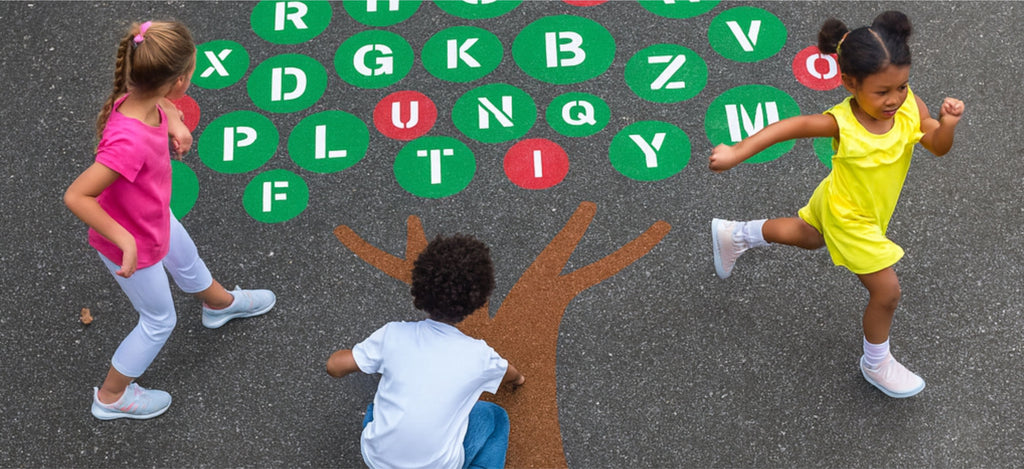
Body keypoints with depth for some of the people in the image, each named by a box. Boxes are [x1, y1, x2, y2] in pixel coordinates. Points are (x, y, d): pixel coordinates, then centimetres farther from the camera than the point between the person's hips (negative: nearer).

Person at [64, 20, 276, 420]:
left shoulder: (140, 99, -20)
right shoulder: (129, 143, -46)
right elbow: (75, 196, -42)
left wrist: (174, 121, -11)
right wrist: (126, 241, -37)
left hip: (155, 218, 8)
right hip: (135, 243, -8)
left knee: (186, 261, 36)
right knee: (159, 320, 17)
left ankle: (220, 304, 70)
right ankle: (111, 397, 40)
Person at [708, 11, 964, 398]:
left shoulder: (909, 106, -24)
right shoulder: (841, 123, -37)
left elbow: (937, 146, -20)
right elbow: (789, 127, -34)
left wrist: (947, 125, -41)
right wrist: (736, 153, -39)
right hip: (851, 220, -7)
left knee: (806, 236, 35)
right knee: (887, 293, 3)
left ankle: (735, 235, 56)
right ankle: (876, 364, 31)